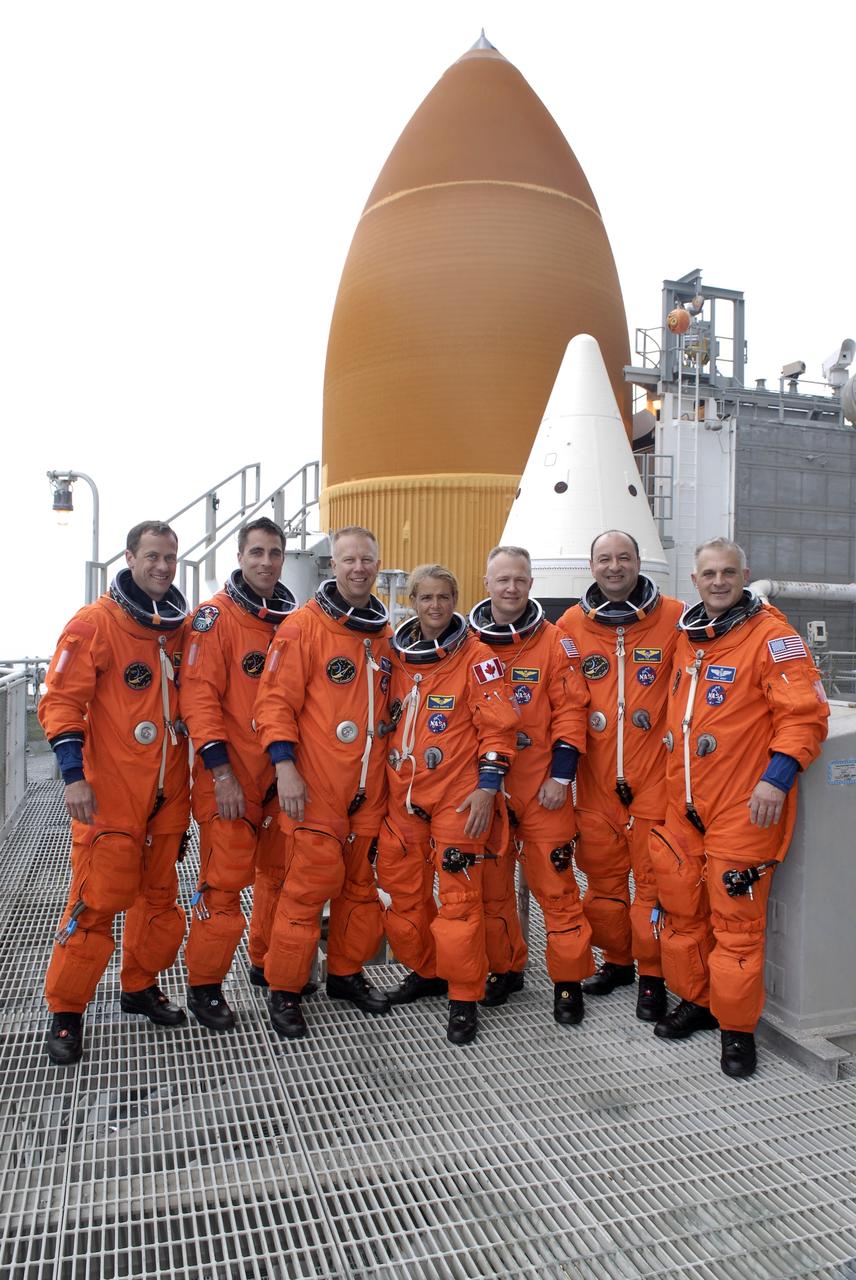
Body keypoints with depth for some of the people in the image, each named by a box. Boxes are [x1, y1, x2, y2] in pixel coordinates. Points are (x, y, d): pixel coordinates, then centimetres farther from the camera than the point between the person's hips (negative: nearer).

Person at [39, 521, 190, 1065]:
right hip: (110, 793, -5)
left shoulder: (183, 627, 8)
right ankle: (66, 1011, 14)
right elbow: (61, 702, -9)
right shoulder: (95, 623, -8)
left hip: (168, 791, 6)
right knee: (98, 899, -3)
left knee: (159, 894, 14)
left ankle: (141, 986, 32)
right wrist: (73, 773, -16)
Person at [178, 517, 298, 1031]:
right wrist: (220, 771, -18)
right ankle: (205, 984, 16)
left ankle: (268, 964, 34)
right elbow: (200, 696, -14)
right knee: (225, 881, -2)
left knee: (280, 874, 15)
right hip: (231, 778, -6)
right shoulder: (216, 616, -8)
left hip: (282, 776, 6)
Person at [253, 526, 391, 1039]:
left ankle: (347, 973, 33)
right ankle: (285, 990, 16)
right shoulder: (304, 626, -7)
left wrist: (394, 764, 18)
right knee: (310, 886, -2)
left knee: (362, 885, 14)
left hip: (370, 789, 6)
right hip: (316, 789, -6)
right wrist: (285, 766, -17)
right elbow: (276, 700, -10)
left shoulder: (387, 632, 11)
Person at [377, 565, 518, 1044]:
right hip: (402, 795, 6)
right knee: (401, 890, 13)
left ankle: (465, 999, 13)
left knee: (458, 896, -3)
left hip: (457, 797, -5)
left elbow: (498, 726, -8)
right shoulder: (395, 655, 9)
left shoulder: (475, 655, -5)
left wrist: (487, 786, -14)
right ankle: (426, 971, 35)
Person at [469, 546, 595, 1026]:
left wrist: (561, 775, -9)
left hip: (542, 787, -2)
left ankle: (569, 981, 17)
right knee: (492, 882, 12)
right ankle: (504, 969, 30)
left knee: (555, 883, 2)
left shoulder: (554, 641, -1)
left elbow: (571, 710, -3)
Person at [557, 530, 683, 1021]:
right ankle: (616, 961, 33)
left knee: (653, 877, 3)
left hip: (654, 776, -3)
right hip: (596, 778, 3)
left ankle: (653, 976, 20)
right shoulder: (571, 625, 5)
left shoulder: (675, 618, -3)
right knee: (602, 876, 14)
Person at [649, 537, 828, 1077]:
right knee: (682, 908, 15)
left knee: (737, 917, 1)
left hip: (742, 807, -6)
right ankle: (696, 1000, 34)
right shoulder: (685, 637, 12)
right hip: (682, 804, 7)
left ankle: (737, 1027, 19)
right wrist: (667, 781, 17)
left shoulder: (771, 634, -8)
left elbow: (805, 714, -12)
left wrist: (777, 777, -21)